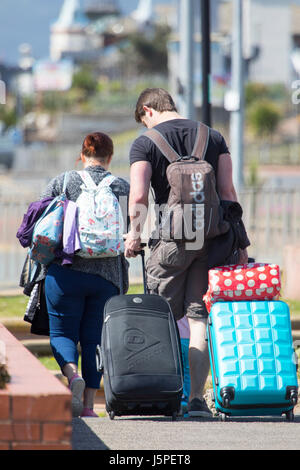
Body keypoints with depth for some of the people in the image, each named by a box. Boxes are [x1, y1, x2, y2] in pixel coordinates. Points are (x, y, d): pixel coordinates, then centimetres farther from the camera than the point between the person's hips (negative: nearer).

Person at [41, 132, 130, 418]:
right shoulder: (124, 188, 5)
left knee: (62, 332, 8)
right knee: (94, 338, 9)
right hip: (107, 274, 2)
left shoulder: (61, 182, 3)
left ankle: (72, 374, -21)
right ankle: (88, 404, 5)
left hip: (65, 271, -1)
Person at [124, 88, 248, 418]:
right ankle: (196, 398, -6)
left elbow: (138, 196, -11)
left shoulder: (145, 143, 0)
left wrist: (134, 234, 3)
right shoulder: (213, 137, 11)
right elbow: (227, 191, 5)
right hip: (212, 238, 3)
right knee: (201, 319, 2)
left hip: (171, 238, -3)